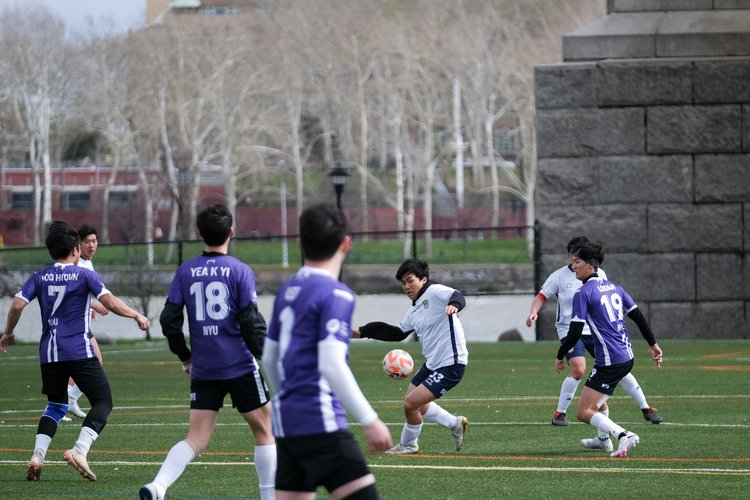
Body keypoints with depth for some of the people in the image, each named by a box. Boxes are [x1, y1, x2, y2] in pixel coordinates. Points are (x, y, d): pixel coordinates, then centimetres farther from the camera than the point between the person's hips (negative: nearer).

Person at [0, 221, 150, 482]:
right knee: (103, 402, 4)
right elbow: (110, 303, -11)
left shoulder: (39, 278, 8)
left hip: (49, 353, 5)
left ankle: (37, 456, 0)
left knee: (56, 405, 19)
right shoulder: (85, 275, -2)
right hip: (80, 351, -5)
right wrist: (137, 316, 3)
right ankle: (79, 450, -17)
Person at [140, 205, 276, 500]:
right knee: (264, 431, 13)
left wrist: (185, 358, 18)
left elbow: (169, 321, 4)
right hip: (240, 366, -3)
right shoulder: (240, 271, -6)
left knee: (196, 440, 2)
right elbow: (252, 322, -10)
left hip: (203, 371, 3)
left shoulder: (185, 272, 4)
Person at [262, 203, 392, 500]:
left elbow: (270, 357, 21)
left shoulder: (289, 291, 13)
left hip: (287, 420, 9)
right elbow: (332, 364, -19)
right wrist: (369, 421, -17)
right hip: (320, 421, -9)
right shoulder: (336, 295, -11)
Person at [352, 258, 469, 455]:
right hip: (432, 364, 10)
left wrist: (454, 305, -57)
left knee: (411, 404, -12)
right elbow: (398, 333, 23)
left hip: (450, 365, -10)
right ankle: (455, 424, 37)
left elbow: (457, 297, -32)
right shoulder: (414, 310, 13)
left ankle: (408, 444, 15)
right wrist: (362, 332, 20)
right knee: (414, 402, 23)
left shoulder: (435, 292, -14)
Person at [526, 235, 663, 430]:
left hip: (595, 331, 3)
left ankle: (645, 408, 10)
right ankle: (559, 413, -9)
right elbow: (541, 297, 0)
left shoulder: (599, 275, 4)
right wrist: (534, 312, -20)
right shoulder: (559, 276, -3)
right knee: (578, 369, -24)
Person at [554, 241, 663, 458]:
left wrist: (560, 356, -1)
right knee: (596, 396, 32)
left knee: (584, 412, -9)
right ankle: (603, 439, 43)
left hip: (610, 362, -9)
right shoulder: (614, 287, 12)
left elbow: (575, 331, -14)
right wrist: (653, 344, 21)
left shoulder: (583, 293, -11)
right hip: (627, 357, 9)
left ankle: (623, 435, -24)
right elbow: (638, 316, 14)